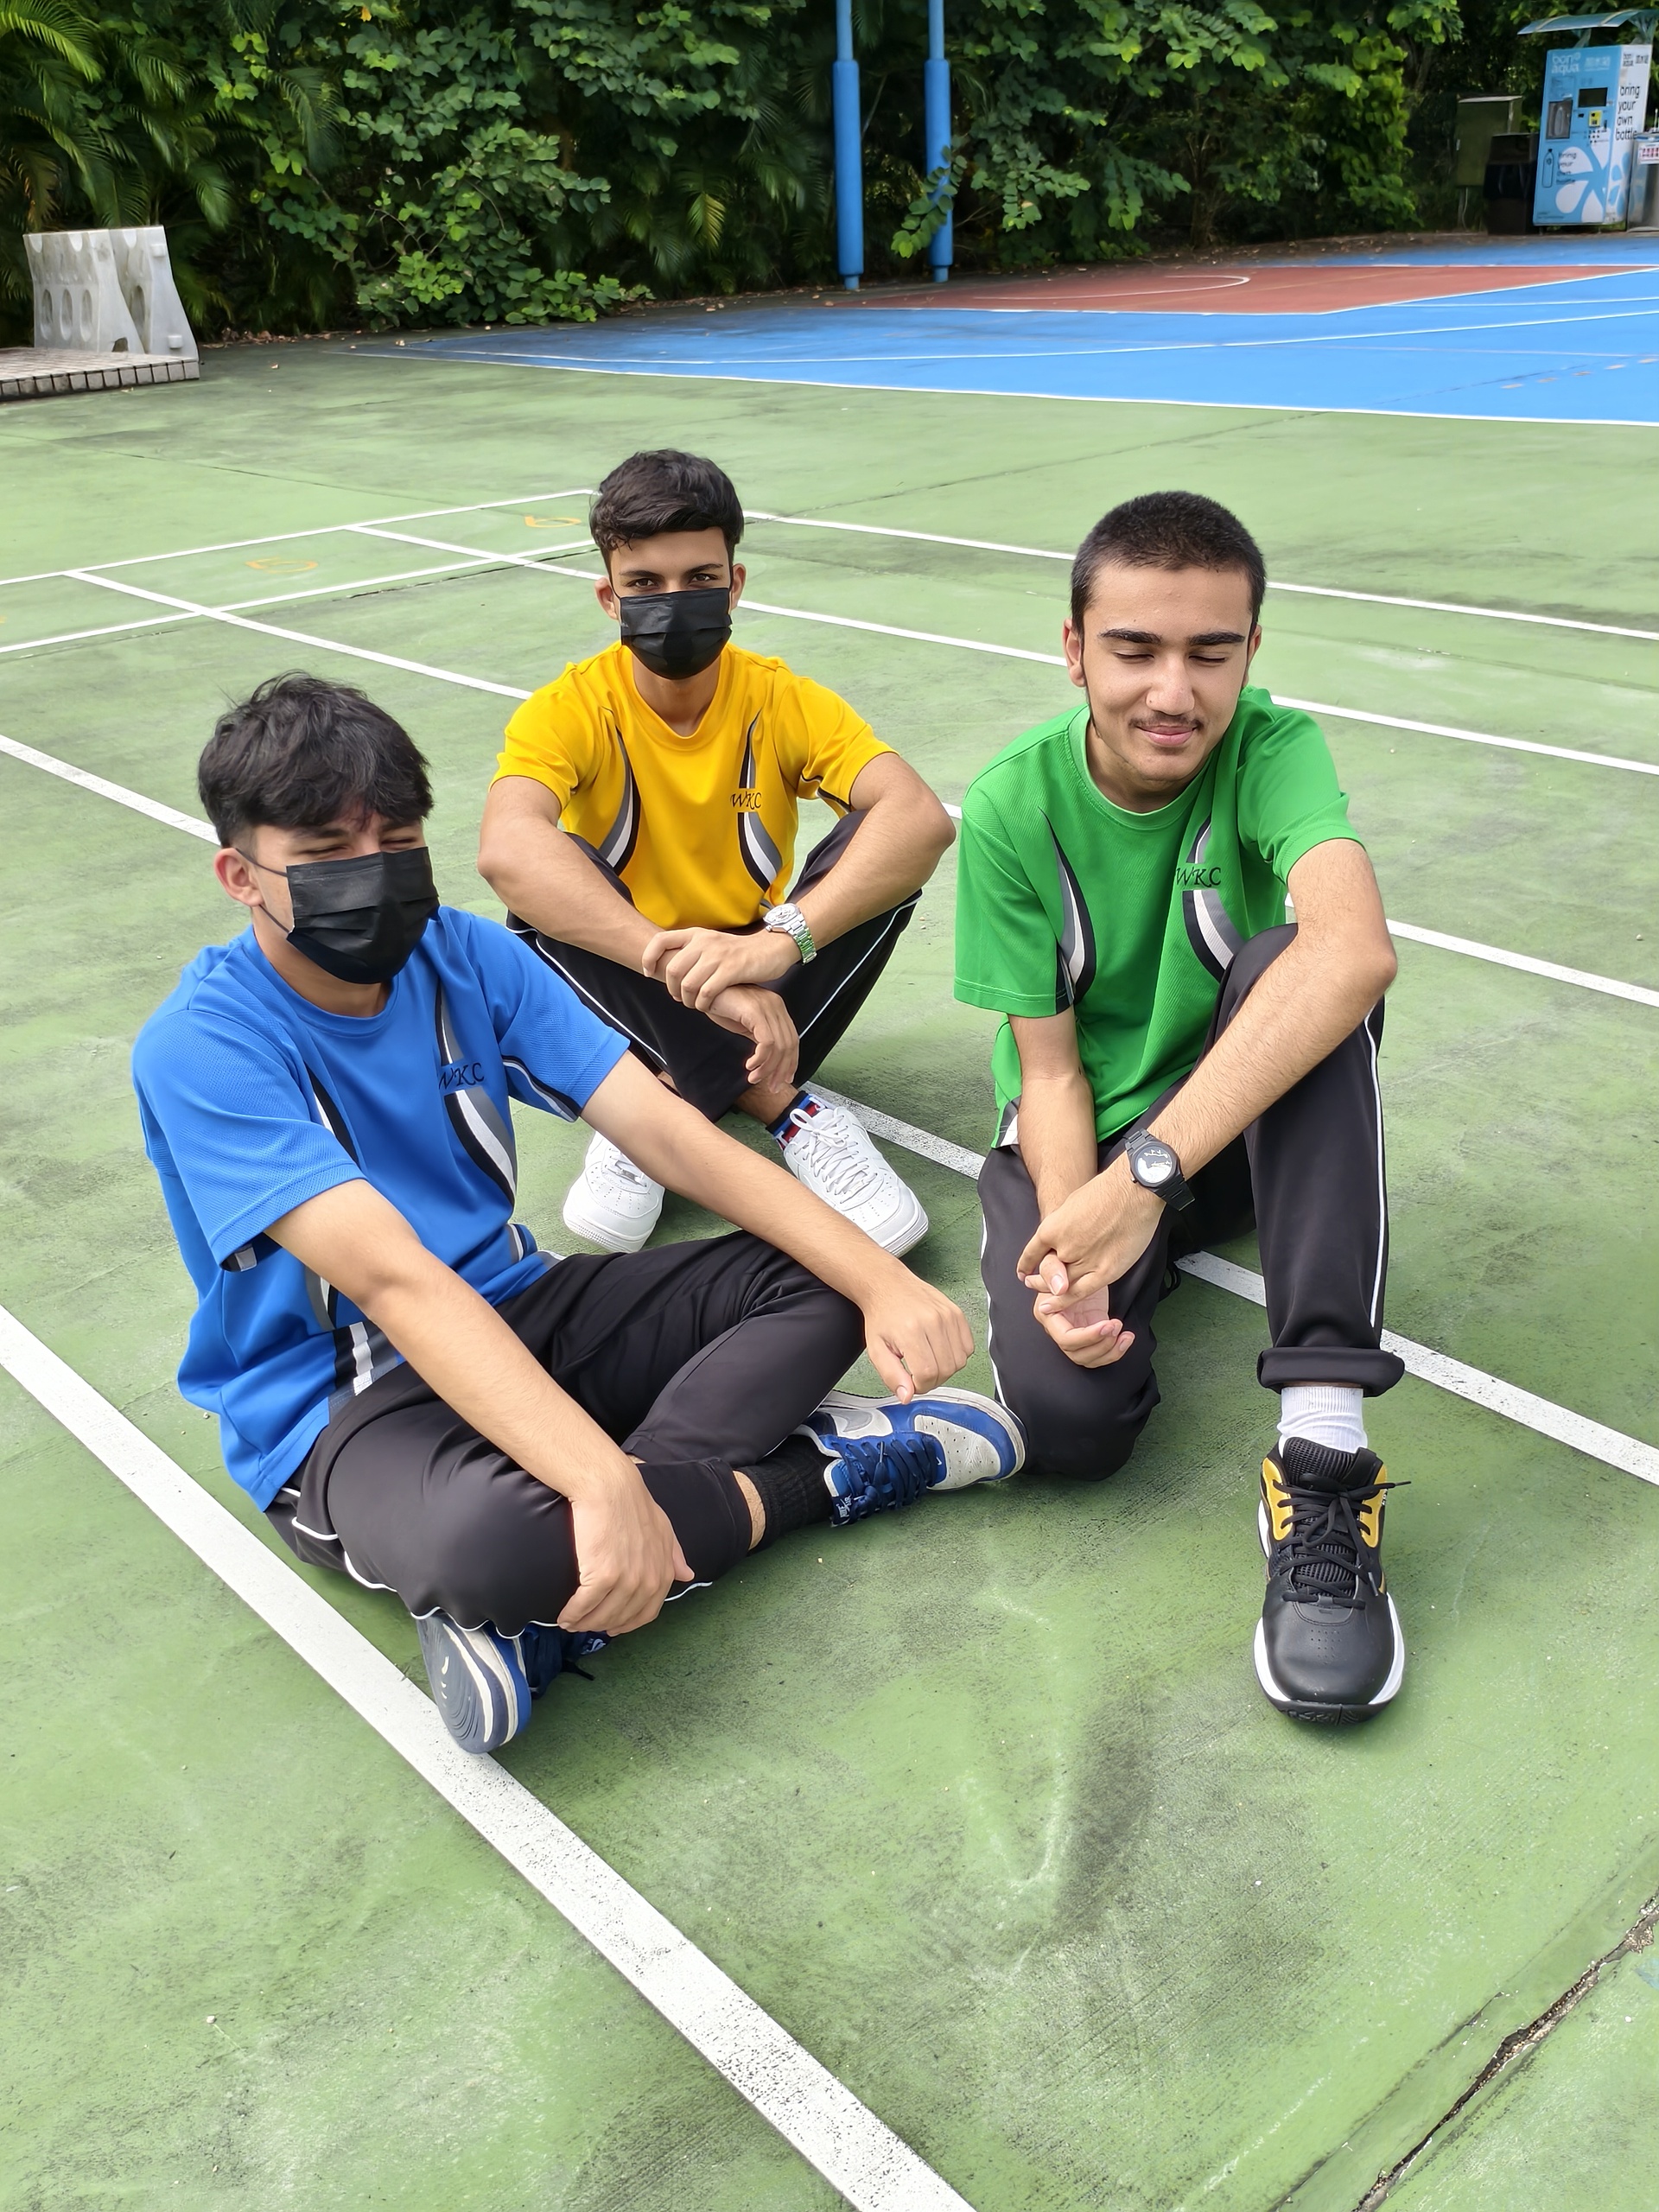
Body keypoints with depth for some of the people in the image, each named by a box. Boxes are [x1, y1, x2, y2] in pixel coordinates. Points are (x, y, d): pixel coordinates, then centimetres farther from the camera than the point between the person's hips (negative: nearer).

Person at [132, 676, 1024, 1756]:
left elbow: (667, 1131, -9)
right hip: (340, 1399, -6)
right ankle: (810, 1471, -12)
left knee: (814, 1280, -7)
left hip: (516, 1313, 7)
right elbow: (393, 1277, -32)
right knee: (482, 1539, -39)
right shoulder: (201, 1048, -20)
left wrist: (880, 1277, -21)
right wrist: (601, 1479, -42)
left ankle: (552, 1606, -22)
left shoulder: (465, 956, -2)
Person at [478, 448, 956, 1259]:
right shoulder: (569, 709, -14)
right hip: (632, 992, -1)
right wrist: (679, 960, -51)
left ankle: (662, 1105, -22)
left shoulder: (782, 700, -10)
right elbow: (506, 848, -37)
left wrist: (781, 939, -46)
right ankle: (781, 1104, -25)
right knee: (543, 893, -31)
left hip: (765, 978, 1)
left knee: (883, 846, -23)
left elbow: (923, 817, -29)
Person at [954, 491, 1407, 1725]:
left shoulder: (1272, 750, -17)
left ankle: (1324, 1445, -34)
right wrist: (1070, 1242, -33)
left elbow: (1356, 951, -38)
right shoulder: (1015, 808, -14)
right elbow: (1051, 1069, -13)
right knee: (1070, 1413, -31)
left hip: (1250, 1118, 1)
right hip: (1082, 1140, -1)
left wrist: (1146, 1171, -46)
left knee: (1295, 963, -34)